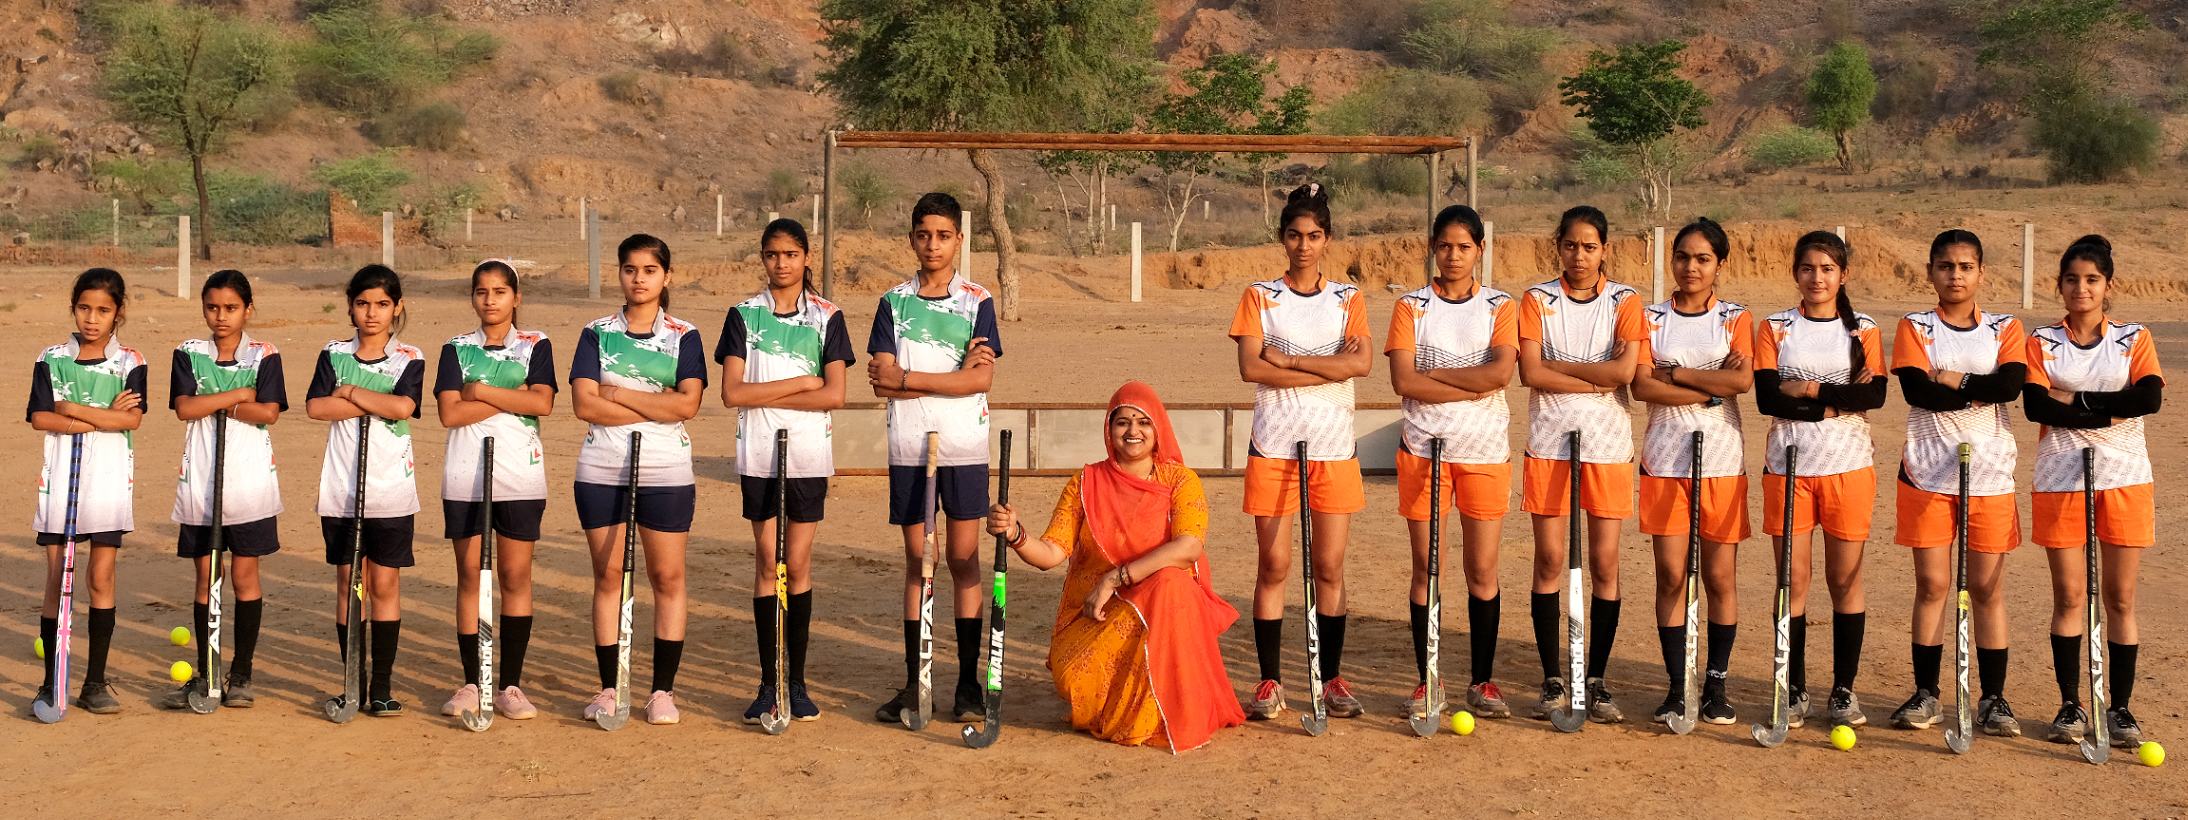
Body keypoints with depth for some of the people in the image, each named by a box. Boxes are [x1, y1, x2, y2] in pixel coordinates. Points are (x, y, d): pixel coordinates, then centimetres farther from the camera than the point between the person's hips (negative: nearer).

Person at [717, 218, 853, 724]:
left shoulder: (826, 317, 2)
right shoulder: (744, 316, 3)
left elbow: (833, 395, -8)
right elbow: (732, 394, -7)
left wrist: (767, 395, -10)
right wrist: (798, 383, -10)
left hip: (809, 455, 0)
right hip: (758, 456, 0)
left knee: (798, 563, 2)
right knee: (767, 562, 2)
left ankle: (797, 680, 10)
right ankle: (768, 681, 8)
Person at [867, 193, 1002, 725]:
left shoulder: (977, 302, 2)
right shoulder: (894, 302, 6)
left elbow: (982, 379, -10)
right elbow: (880, 377, -5)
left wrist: (907, 378, -12)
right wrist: (954, 375, -12)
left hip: (964, 446, -1)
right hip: (908, 447, 2)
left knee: (964, 558, 1)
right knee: (916, 559, 6)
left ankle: (969, 682, 6)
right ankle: (913, 681, 11)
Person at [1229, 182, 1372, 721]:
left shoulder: (1348, 299, 9)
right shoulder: (1260, 297, 5)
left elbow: (1360, 363, -9)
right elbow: (1251, 368, -9)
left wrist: (1286, 359, -11)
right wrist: (1327, 368, -11)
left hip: (1333, 446, 1)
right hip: (1273, 445, -1)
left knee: (1329, 566, 3)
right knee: (1274, 565, 0)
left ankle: (1331, 678, 13)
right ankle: (1270, 680, 7)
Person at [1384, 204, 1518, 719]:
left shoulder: (1500, 307, 5)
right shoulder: (1411, 307, 4)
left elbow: (1500, 372, -12)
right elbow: (1404, 381, -9)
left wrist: (1433, 372, -11)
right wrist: (1473, 386, -12)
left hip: (1485, 450, 0)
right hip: (1423, 448, 0)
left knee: (1483, 570, 2)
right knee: (1426, 569, 3)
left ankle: (1482, 681, 12)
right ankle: (1425, 681, 11)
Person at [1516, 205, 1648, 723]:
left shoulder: (1625, 302, 3)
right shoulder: (1537, 300, 3)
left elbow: (1624, 370, -12)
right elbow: (1531, 374, -9)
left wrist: (1560, 366, -8)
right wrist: (1597, 379, -11)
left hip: (1608, 446, 0)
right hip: (1549, 443, 0)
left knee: (1604, 564, 1)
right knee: (1549, 560, 0)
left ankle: (1597, 681, 10)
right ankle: (1552, 681, 8)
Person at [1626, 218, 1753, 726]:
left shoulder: (1735, 319, 5)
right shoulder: (1652, 318, 7)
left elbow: (1742, 379, -12)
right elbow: (1641, 385, -7)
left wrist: (1677, 373, -9)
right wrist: (1709, 389, -12)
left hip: (1721, 460, 0)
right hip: (1664, 459, 1)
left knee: (1720, 576, 2)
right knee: (1671, 575, 0)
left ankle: (1717, 684, 13)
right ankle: (1677, 687, 7)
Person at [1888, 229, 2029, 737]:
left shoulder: (2005, 329, 7)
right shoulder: (1915, 328, 4)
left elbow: (2012, 383, -13)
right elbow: (1917, 389, -14)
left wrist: (1955, 380, -12)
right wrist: (1981, 391, -10)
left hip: (1989, 472, 1)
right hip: (1928, 472, -1)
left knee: (1988, 587, 3)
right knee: (1932, 585, 2)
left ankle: (1993, 699, 10)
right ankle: (1926, 694, 11)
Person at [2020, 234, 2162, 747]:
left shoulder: (2134, 340, 5)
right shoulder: (2042, 342, 4)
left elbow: (2150, 398, -13)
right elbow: (2036, 406, -11)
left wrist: (2076, 401, -15)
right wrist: (2110, 411, -16)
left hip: (2124, 478, 0)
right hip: (2060, 479, 0)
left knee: (2120, 598, 3)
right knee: (2069, 596, 2)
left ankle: (2119, 708, 10)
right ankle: (2070, 705, 10)